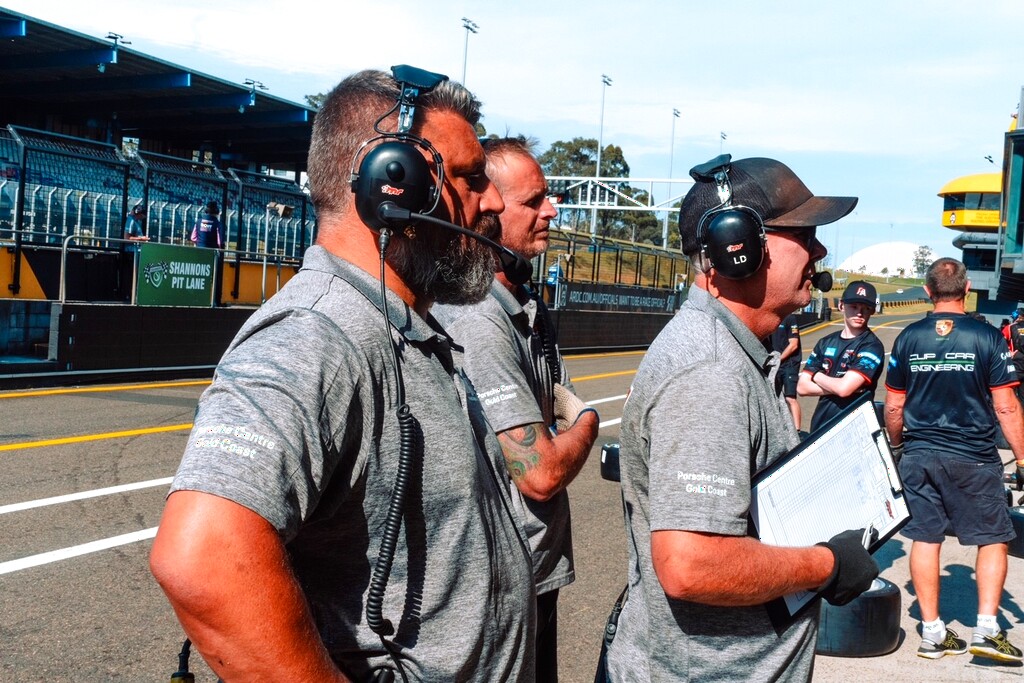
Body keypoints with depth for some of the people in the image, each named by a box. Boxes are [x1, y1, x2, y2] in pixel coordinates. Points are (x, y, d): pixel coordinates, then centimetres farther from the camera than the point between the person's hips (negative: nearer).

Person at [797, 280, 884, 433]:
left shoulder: (871, 346, -12)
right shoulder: (826, 342, 6)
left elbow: (844, 388, -22)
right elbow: (802, 387, 1)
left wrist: (816, 375, -4)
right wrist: (836, 386, -13)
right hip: (819, 425, 5)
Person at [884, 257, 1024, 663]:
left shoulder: (908, 338, 1)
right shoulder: (987, 338, -8)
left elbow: (894, 407, 5)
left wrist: (897, 446, 21)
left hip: (919, 456, 3)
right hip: (974, 459, -3)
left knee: (925, 538, 9)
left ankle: (933, 633, 14)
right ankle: (987, 627, 5)